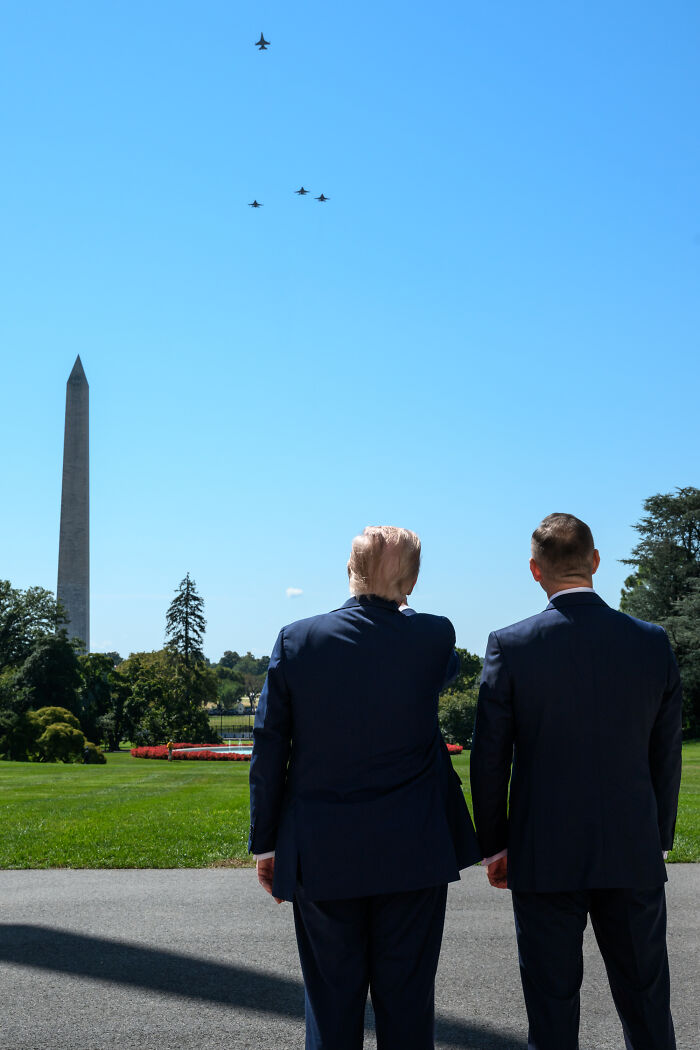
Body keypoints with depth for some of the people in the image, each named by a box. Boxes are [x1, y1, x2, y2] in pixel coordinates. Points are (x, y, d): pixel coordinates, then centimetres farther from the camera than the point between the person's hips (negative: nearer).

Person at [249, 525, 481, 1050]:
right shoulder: (435, 636, -8)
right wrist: (398, 609, 18)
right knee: (407, 1000, 11)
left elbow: (268, 751, -3)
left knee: (332, 1000, 12)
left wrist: (266, 844, 6)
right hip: (413, 851, 0)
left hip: (320, 855, 1)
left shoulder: (296, 640, -6)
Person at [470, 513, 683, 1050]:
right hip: (634, 855, 2)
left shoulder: (510, 646, -10)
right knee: (646, 1005, 15)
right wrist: (657, 839, 15)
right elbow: (665, 757, 3)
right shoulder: (653, 642, -3)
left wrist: (494, 844, 6)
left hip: (545, 858, -2)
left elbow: (490, 758, -5)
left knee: (553, 1006, 10)